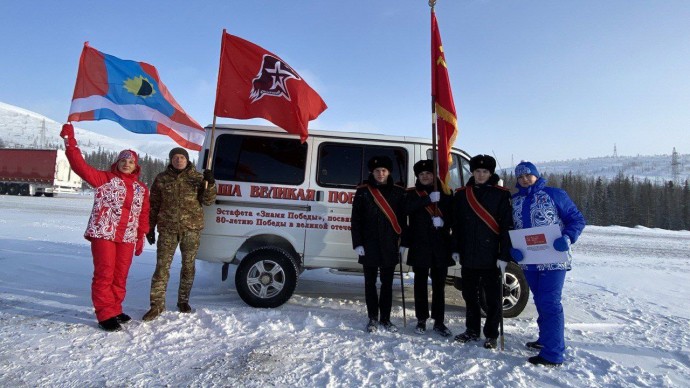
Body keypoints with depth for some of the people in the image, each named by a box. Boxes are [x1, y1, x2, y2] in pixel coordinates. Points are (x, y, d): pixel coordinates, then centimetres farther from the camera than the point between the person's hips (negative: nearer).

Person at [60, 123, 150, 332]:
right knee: (104, 274, -2)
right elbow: (81, 166, -8)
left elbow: (143, 216, 13)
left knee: (120, 275, 10)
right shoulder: (104, 179, 3)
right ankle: (105, 315, 5)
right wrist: (70, 140, -14)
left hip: (127, 238, 4)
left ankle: (115, 310, 24)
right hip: (103, 234, -4)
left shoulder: (141, 189, 12)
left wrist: (141, 238, 10)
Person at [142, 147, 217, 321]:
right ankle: (157, 305, 8)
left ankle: (183, 301, 25)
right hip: (167, 229, 0)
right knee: (162, 266, -2)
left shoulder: (197, 177, 4)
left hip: (191, 228, 0)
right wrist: (150, 228, 7)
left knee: (188, 266, 9)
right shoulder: (161, 179, 5)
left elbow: (207, 201, -1)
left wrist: (210, 184, -17)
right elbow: (153, 205, 10)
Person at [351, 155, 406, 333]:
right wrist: (358, 243, -7)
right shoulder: (363, 191, 0)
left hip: (390, 245, 1)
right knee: (370, 283, 9)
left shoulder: (398, 192, 4)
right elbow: (356, 219, -1)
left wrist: (402, 242, 1)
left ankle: (385, 319, 22)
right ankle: (373, 318, 21)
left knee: (387, 283, 9)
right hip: (369, 245, -1)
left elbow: (402, 219, 6)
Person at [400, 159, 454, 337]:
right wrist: (428, 199, -23)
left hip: (441, 245, 1)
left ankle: (439, 322, 16)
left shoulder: (444, 193, 9)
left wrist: (443, 220, -14)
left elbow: (453, 215, 7)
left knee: (439, 285, 6)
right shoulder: (412, 193, 6)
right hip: (420, 245, -1)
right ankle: (421, 321, 17)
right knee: (421, 284, 6)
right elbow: (407, 209, -14)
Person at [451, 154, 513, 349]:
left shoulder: (501, 194, -4)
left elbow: (507, 226, -7)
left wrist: (504, 254, -12)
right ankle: (472, 331, 30)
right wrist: (456, 248, 6)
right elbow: (456, 224, 10)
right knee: (470, 295, 15)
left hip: (491, 256, -4)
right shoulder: (461, 194, 7)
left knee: (493, 298, 7)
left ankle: (491, 335, 22)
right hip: (468, 255, 4)